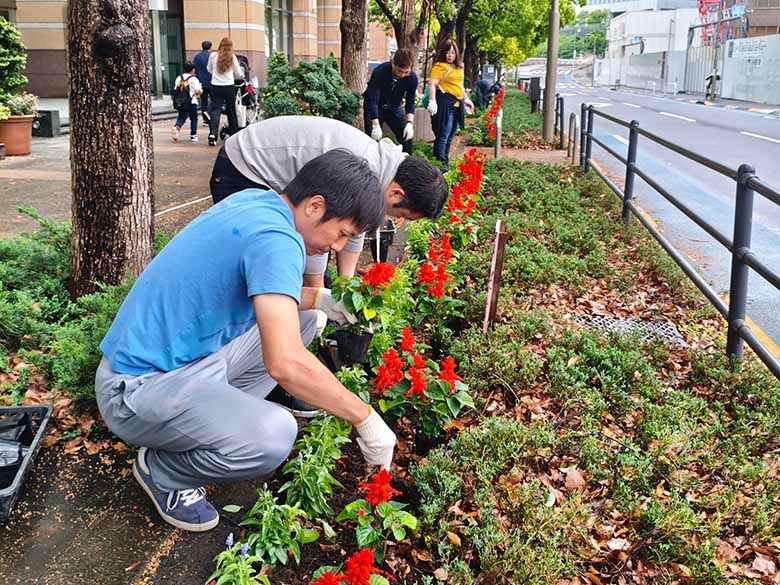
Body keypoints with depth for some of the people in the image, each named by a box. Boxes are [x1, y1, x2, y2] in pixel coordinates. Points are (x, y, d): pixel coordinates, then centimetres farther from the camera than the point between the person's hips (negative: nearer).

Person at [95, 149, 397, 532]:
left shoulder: (254, 201, 3)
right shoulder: (277, 239, -25)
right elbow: (285, 364, -35)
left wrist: (316, 298, 7)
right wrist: (365, 419, -22)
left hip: (186, 354, 10)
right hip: (137, 387, -10)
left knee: (301, 318, 15)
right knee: (273, 436, -32)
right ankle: (160, 470, -3)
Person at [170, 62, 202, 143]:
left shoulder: (179, 78, 9)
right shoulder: (194, 79, -7)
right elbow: (198, 91, -17)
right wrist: (200, 91, 5)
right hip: (191, 103, -4)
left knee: (181, 117, 15)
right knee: (193, 118, 10)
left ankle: (176, 127, -12)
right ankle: (193, 135, 13)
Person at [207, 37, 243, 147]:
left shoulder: (213, 56, 1)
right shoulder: (232, 57, -3)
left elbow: (209, 69, 15)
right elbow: (239, 74, 3)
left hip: (215, 86, 1)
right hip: (229, 87, -1)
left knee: (215, 110, -1)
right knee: (231, 111, 12)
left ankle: (212, 133, -20)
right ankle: (234, 135, 21)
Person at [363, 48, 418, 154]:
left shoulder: (412, 78, -20)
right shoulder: (380, 72, -31)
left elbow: (410, 103, -12)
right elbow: (372, 100, -32)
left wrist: (410, 123, -28)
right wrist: (376, 125, -39)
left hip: (394, 108, 3)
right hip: (374, 108, -3)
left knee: (407, 136, -5)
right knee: (373, 139, -11)